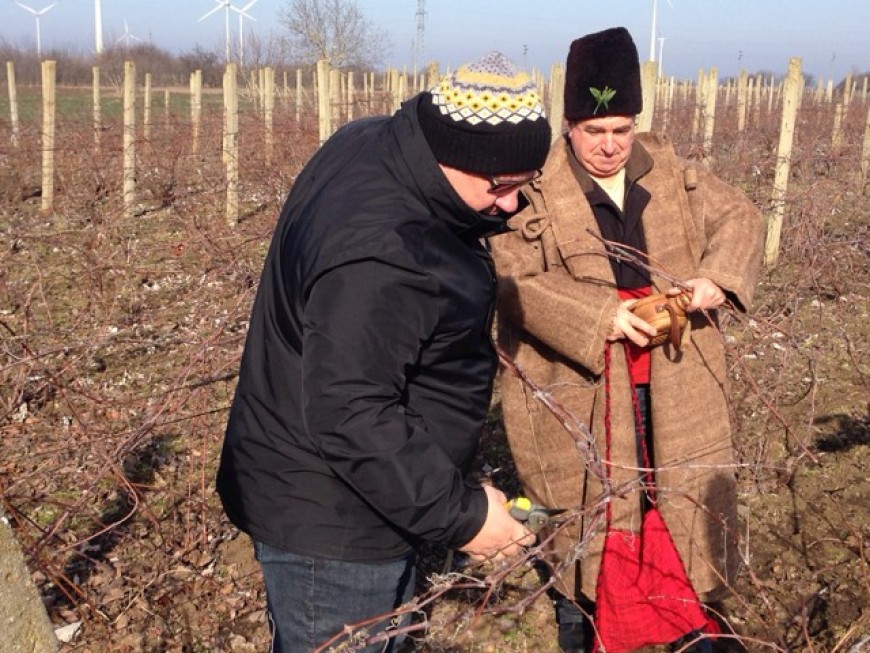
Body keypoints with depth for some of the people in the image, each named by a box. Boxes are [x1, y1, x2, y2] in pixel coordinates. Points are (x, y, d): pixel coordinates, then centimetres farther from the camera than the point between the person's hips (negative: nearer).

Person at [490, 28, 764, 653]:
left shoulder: (670, 170, 4)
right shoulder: (535, 188, -10)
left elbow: (738, 216, 9)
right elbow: (517, 283, -18)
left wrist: (717, 275, -12)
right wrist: (600, 316, -28)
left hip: (676, 383, 5)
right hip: (579, 389, -4)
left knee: (691, 504, 17)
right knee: (583, 520, 9)